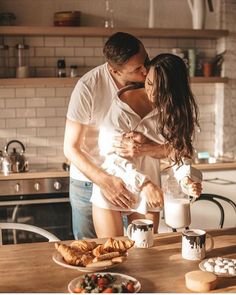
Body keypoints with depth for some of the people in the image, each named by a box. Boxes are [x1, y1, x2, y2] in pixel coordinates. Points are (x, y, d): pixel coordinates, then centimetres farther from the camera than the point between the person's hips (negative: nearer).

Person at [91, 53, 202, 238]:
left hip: (148, 194, 3)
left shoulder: (175, 110, -4)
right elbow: (111, 151, -20)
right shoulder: (124, 102, -17)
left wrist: (185, 178, -24)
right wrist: (143, 182, -30)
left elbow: (178, 148, -3)